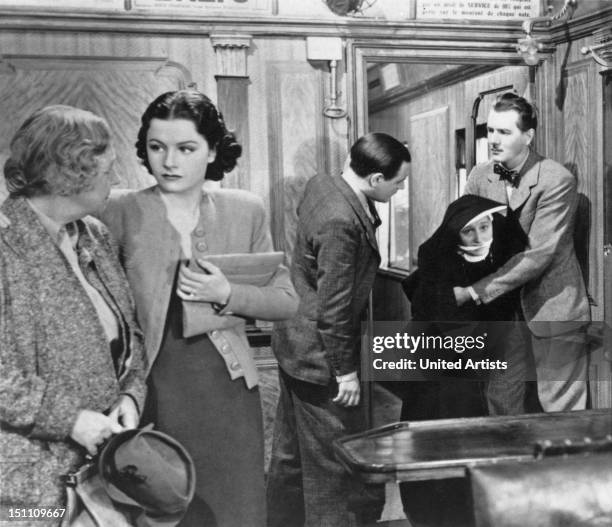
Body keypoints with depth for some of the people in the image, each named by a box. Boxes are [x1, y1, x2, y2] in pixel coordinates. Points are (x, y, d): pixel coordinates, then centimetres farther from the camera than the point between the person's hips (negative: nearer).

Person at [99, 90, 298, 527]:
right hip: (148, 388, -1)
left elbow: (287, 301, 5)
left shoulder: (246, 210, 4)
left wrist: (226, 294, -11)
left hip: (226, 387, 2)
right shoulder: (121, 211, -2)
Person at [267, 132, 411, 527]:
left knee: (292, 450, 22)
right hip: (319, 358, -10)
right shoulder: (341, 223, -29)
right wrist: (346, 371, -15)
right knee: (331, 462, 6)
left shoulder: (321, 183, -3)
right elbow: (333, 307, -25)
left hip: (294, 343, 10)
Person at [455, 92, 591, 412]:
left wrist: (473, 292, -24)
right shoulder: (480, 176, 2)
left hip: (553, 307, -5)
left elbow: (539, 255, -21)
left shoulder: (557, 180, -16)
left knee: (558, 408, 1)